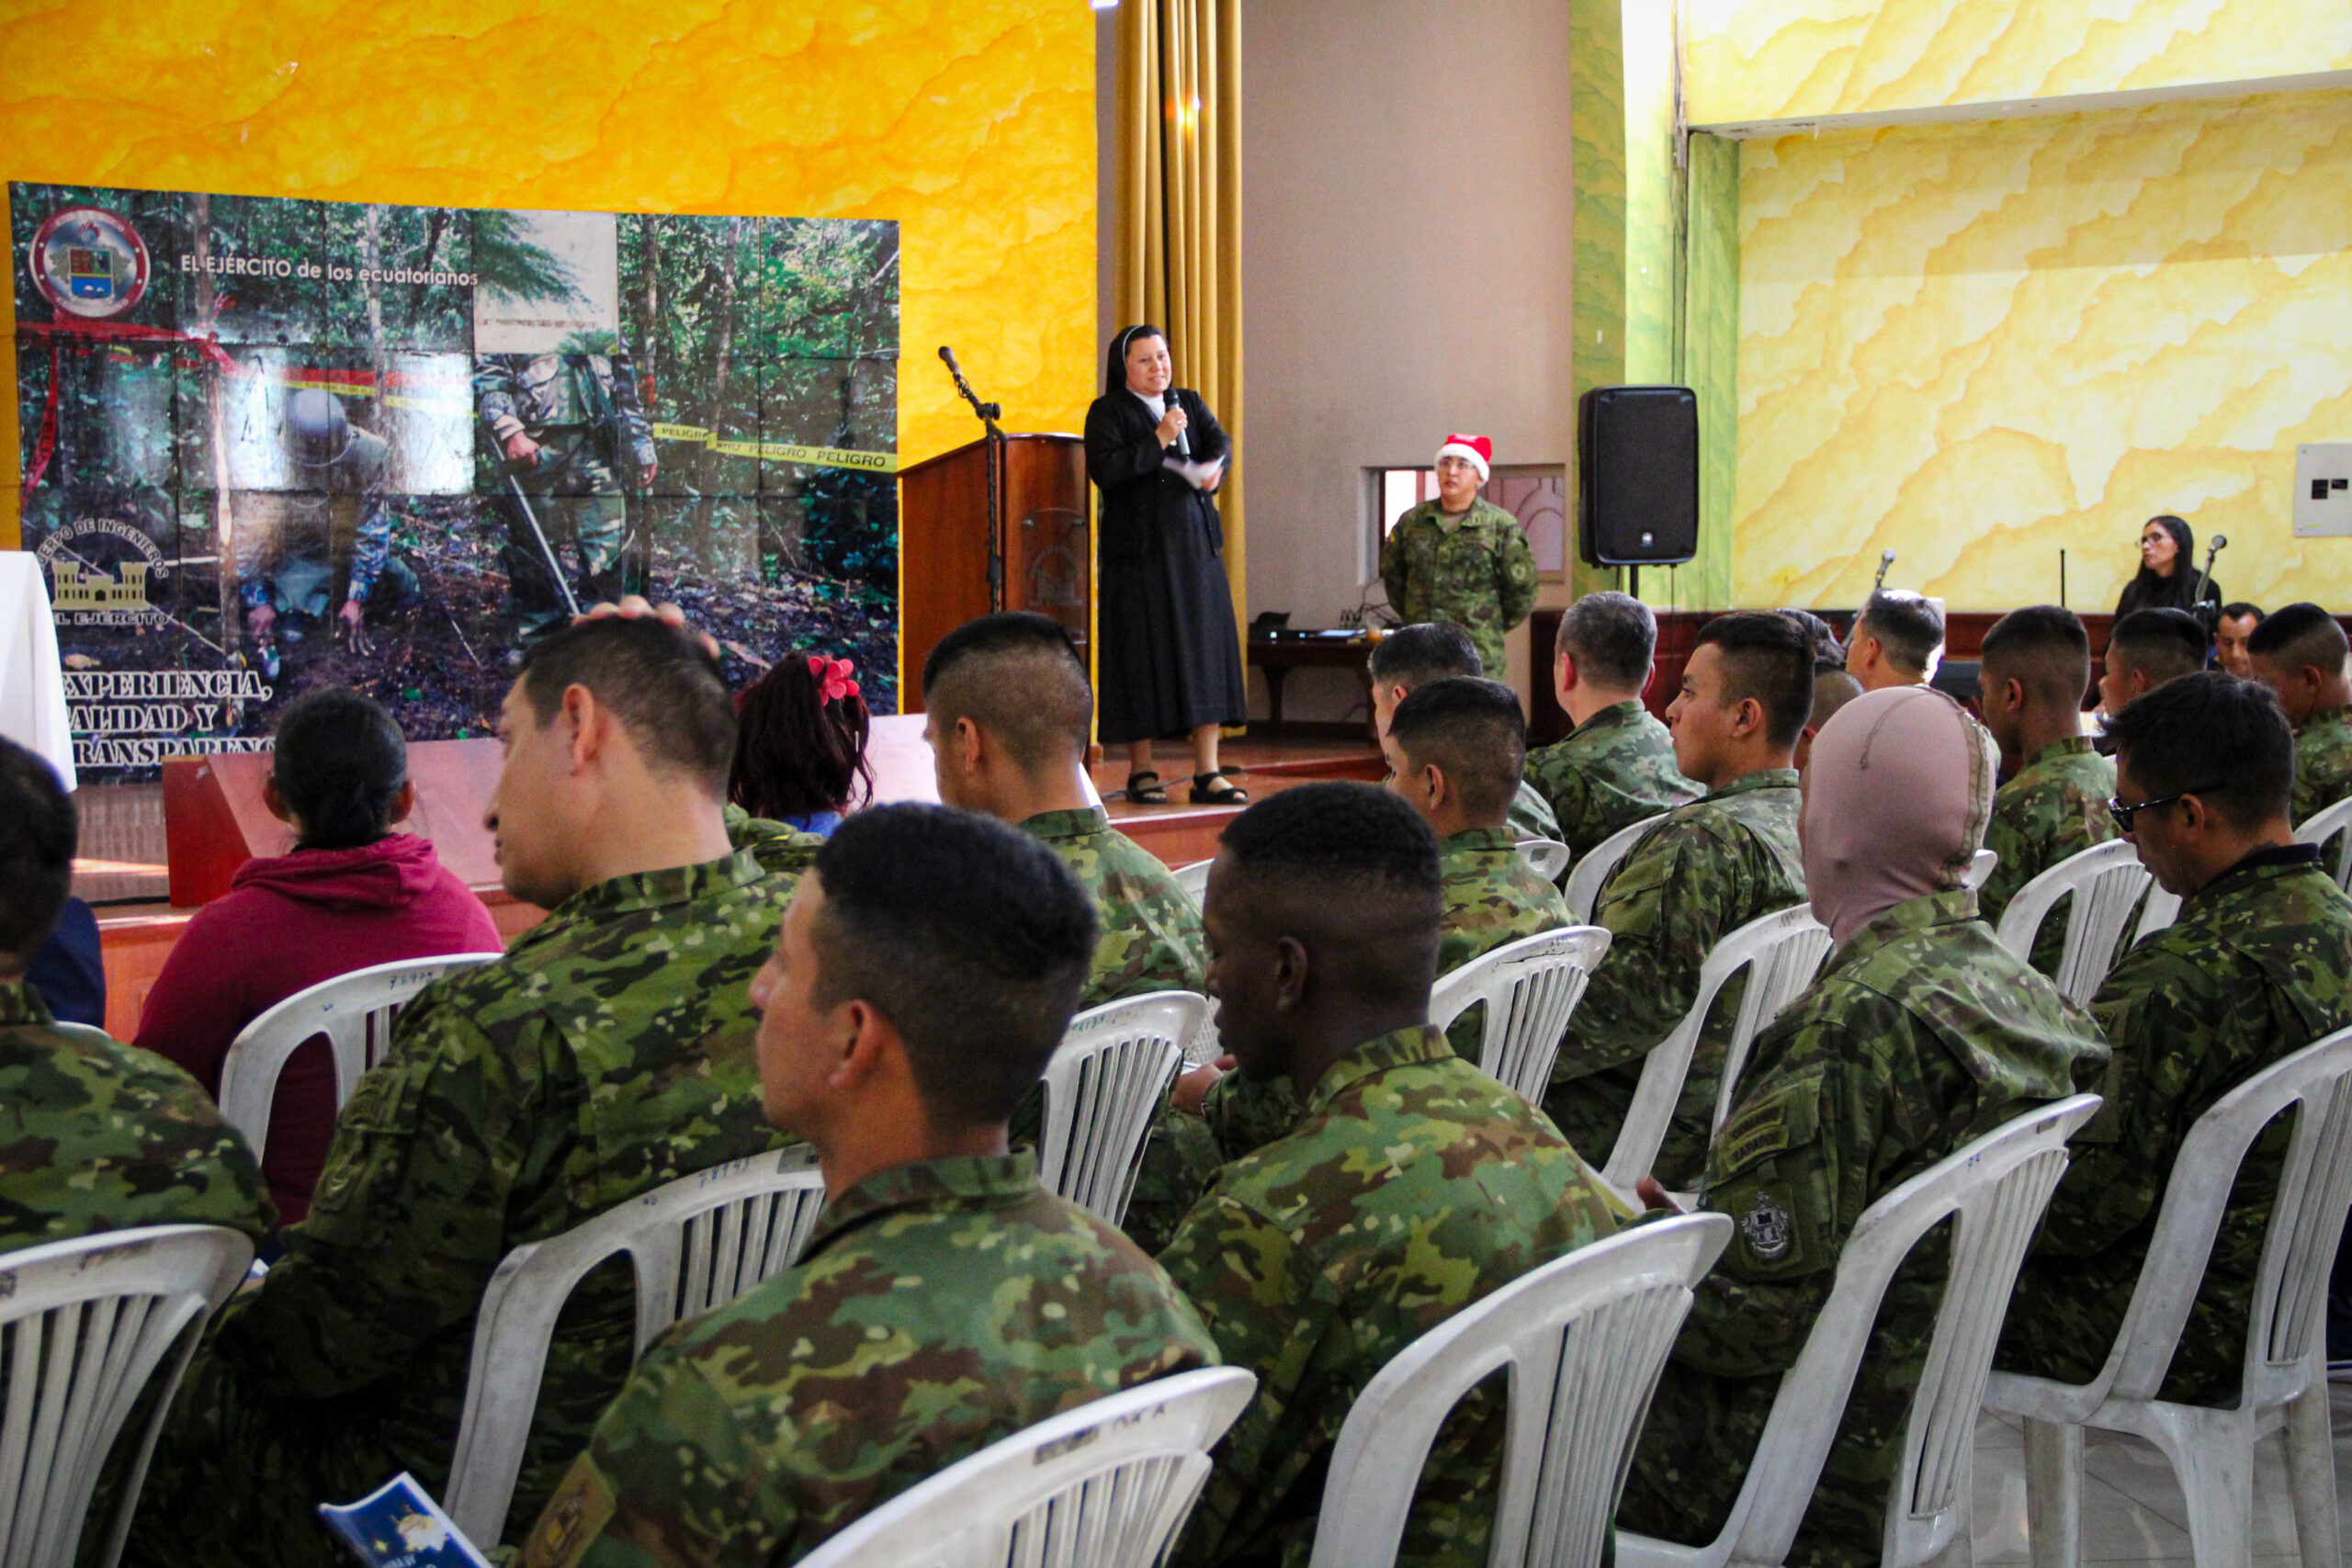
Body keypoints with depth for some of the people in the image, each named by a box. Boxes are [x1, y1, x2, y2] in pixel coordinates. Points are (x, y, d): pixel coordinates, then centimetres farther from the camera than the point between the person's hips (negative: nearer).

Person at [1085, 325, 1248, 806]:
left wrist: (1214, 467, -21)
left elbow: (1220, 441, 0)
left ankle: (1207, 772, 0)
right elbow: (1103, 469, -13)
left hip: (1195, 545, 4)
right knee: (1142, 654, -3)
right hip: (1137, 548, -4)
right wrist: (1158, 441, -17)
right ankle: (1141, 771, 7)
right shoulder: (1107, 412, 1)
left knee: (1205, 649, -1)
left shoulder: (1189, 403, 15)